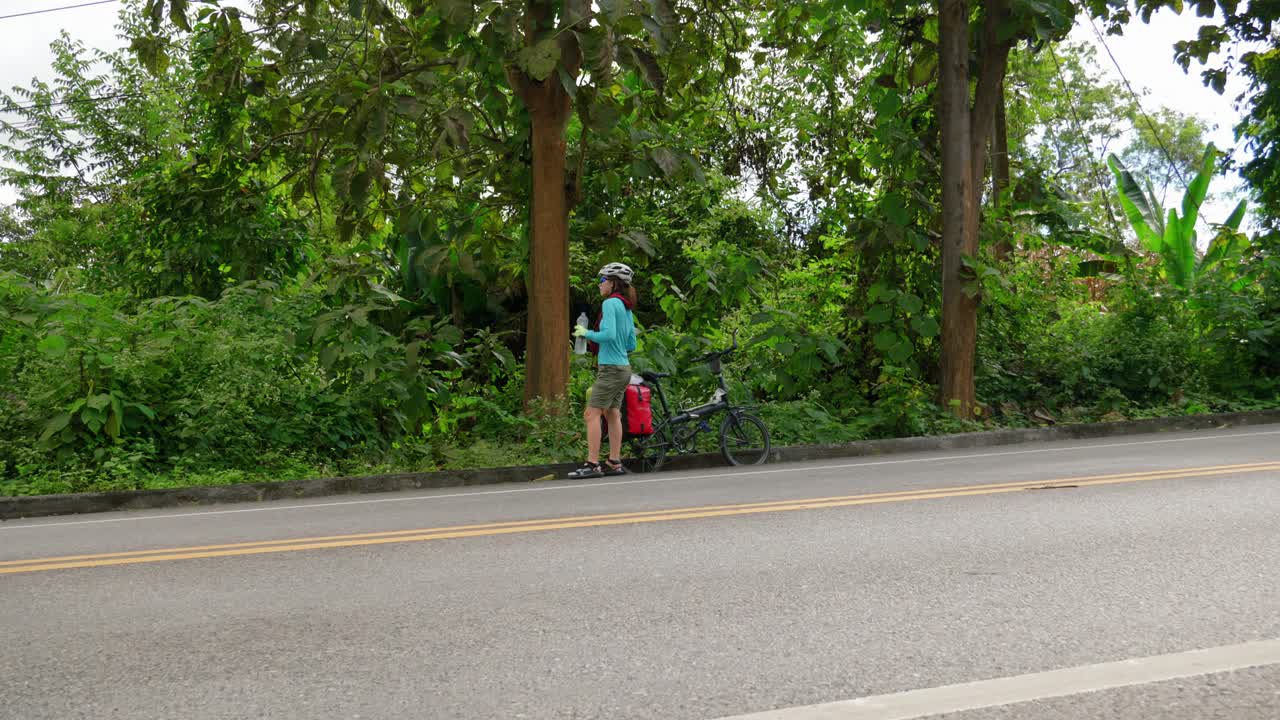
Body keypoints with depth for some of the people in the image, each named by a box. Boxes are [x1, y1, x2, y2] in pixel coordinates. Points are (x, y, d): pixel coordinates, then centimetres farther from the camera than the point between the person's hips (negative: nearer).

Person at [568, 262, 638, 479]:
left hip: (611, 368, -9)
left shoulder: (610, 303, -12)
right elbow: (631, 344, 18)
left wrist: (587, 333, -9)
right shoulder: (626, 308, 15)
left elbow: (608, 334, -23)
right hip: (624, 368, 9)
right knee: (613, 414, 13)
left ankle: (592, 464, -12)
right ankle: (614, 463, 15)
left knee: (592, 414, -9)